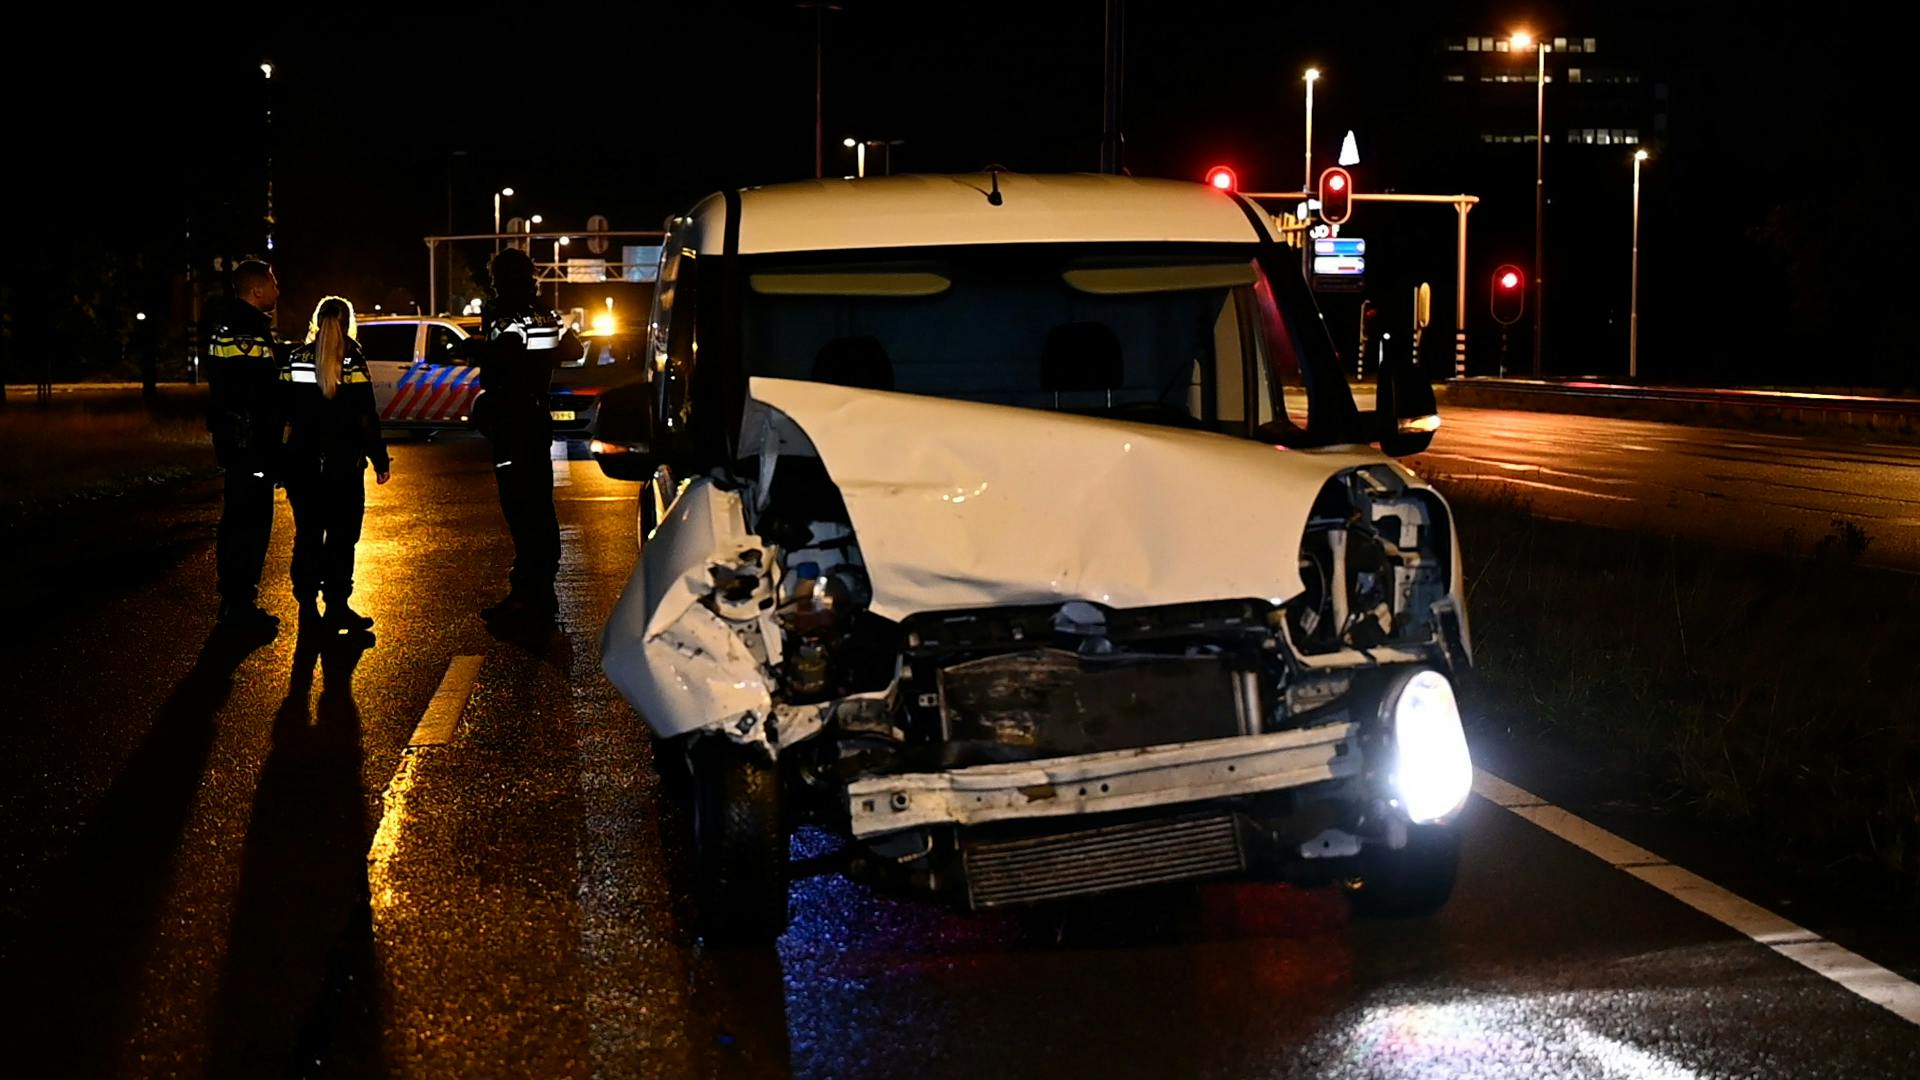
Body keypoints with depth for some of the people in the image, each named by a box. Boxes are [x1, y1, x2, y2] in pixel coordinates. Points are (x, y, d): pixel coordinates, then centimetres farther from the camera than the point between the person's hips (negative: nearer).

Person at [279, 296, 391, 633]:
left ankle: (308, 608, 12)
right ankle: (337, 608, 0)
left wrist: (283, 462, 11)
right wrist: (380, 459, -4)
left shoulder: (295, 360, 4)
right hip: (343, 464, -4)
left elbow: (282, 412, 5)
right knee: (342, 536, 3)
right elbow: (365, 417, -11)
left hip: (302, 463, 4)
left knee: (307, 535, 10)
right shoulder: (351, 360, -8)